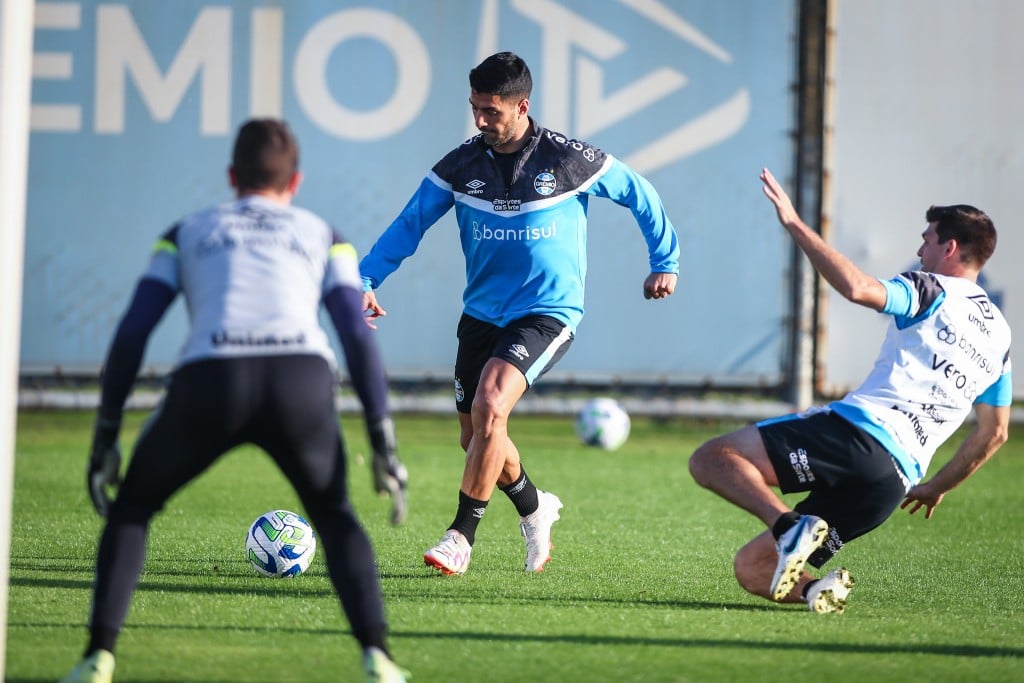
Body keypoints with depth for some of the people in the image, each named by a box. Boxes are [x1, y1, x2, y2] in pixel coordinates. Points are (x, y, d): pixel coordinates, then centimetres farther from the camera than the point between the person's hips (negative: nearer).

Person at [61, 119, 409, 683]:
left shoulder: (188, 233, 28)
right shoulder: (322, 236, 27)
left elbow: (132, 333, 18)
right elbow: (358, 337, 14)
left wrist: (105, 437, 20)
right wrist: (383, 441, 13)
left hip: (208, 382, 0)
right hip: (302, 379, 0)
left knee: (132, 507, 23)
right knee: (334, 515, 25)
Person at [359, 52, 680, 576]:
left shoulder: (568, 160, -11)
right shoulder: (461, 165, -2)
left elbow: (638, 194, 4)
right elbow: (409, 224, 1)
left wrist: (665, 263, 9)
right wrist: (366, 281, -12)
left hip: (547, 313, -5)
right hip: (482, 313, 5)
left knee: (489, 406, -27)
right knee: (474, 435, 9)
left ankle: (461, 535, -20)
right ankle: (534, 509, 38)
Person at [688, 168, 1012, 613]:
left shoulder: (933, 292, 2)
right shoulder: (999, 334, 25)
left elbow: (857, 288, -19)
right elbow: (994, 433, 31)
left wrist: (795, 225, -14)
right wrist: (938, 486, 42)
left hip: (859, 430, -7)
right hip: (896, 479, 7)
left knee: (711, 459, -12)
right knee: (751, 569, 13)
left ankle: (792, 527, -33)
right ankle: (818, 590, -16)